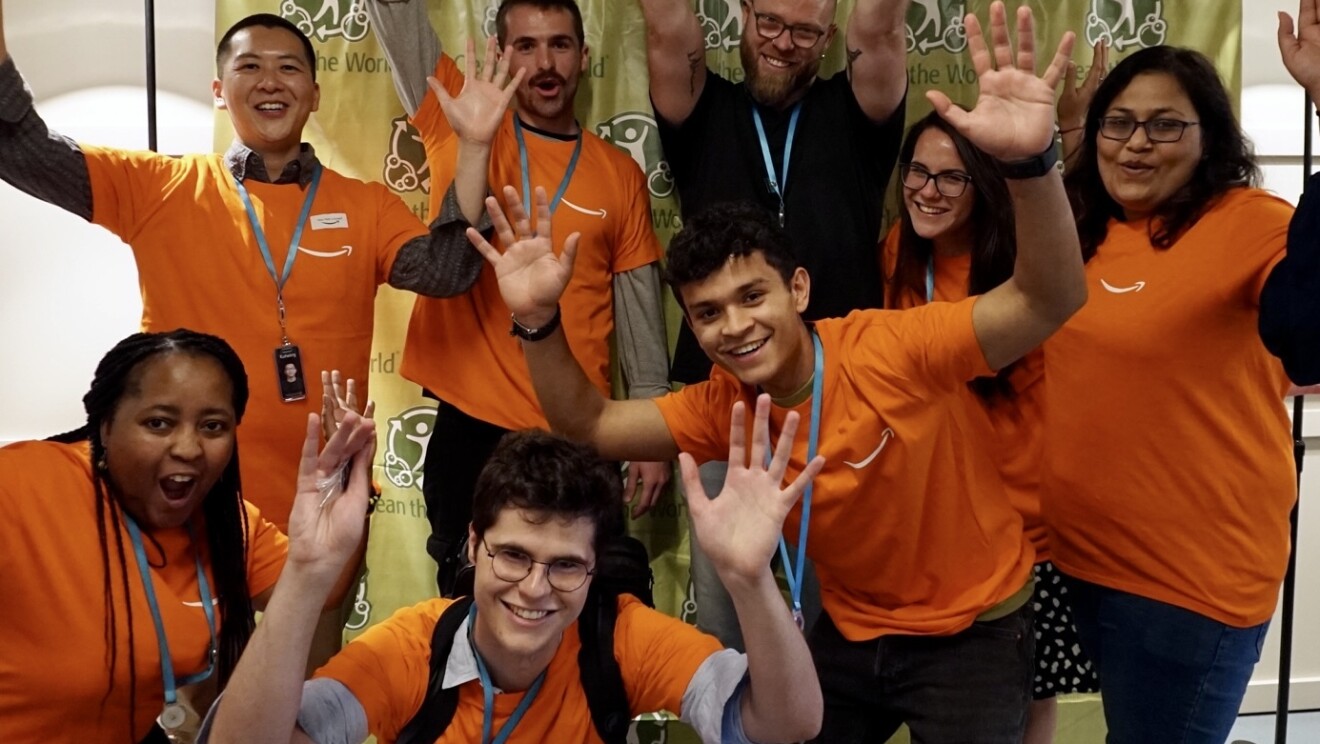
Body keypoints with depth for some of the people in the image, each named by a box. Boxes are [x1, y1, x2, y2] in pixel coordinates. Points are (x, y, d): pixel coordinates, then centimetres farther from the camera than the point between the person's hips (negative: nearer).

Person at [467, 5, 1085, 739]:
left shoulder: (889, 347, -26)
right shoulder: (720, 408, -8)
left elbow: (1051, 300, -34)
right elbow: (591, 423, -2)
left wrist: (1030, 162, -52)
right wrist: (540, 320, -19)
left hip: (974, 632, -5)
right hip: (850, 634, 5)